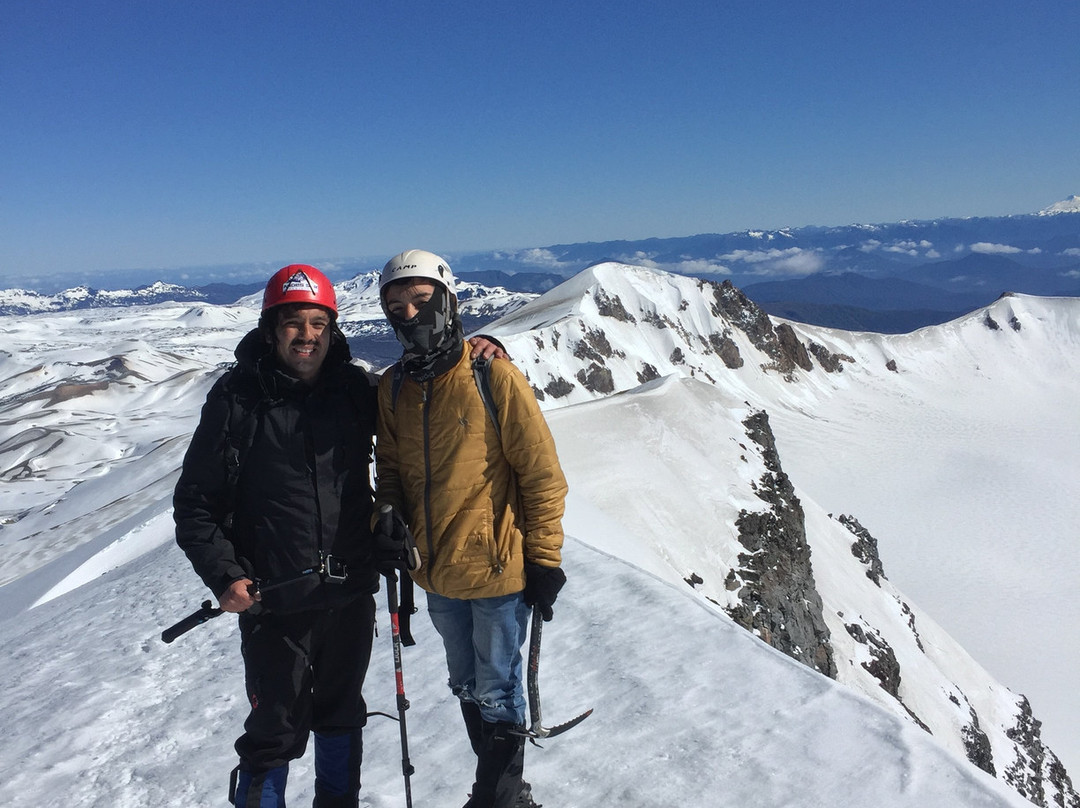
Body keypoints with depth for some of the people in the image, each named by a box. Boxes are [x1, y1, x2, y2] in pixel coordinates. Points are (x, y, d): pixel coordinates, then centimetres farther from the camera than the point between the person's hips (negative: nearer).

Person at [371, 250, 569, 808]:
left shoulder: (494, 377, -15)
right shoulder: (393, 387, 2)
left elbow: (542, 474, -12)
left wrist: (544, 558, -11)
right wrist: (388, 511, -5)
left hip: (496, 570, -6)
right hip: (436, 573, 6)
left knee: (496, 693, 10)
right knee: (467, 686, 22)